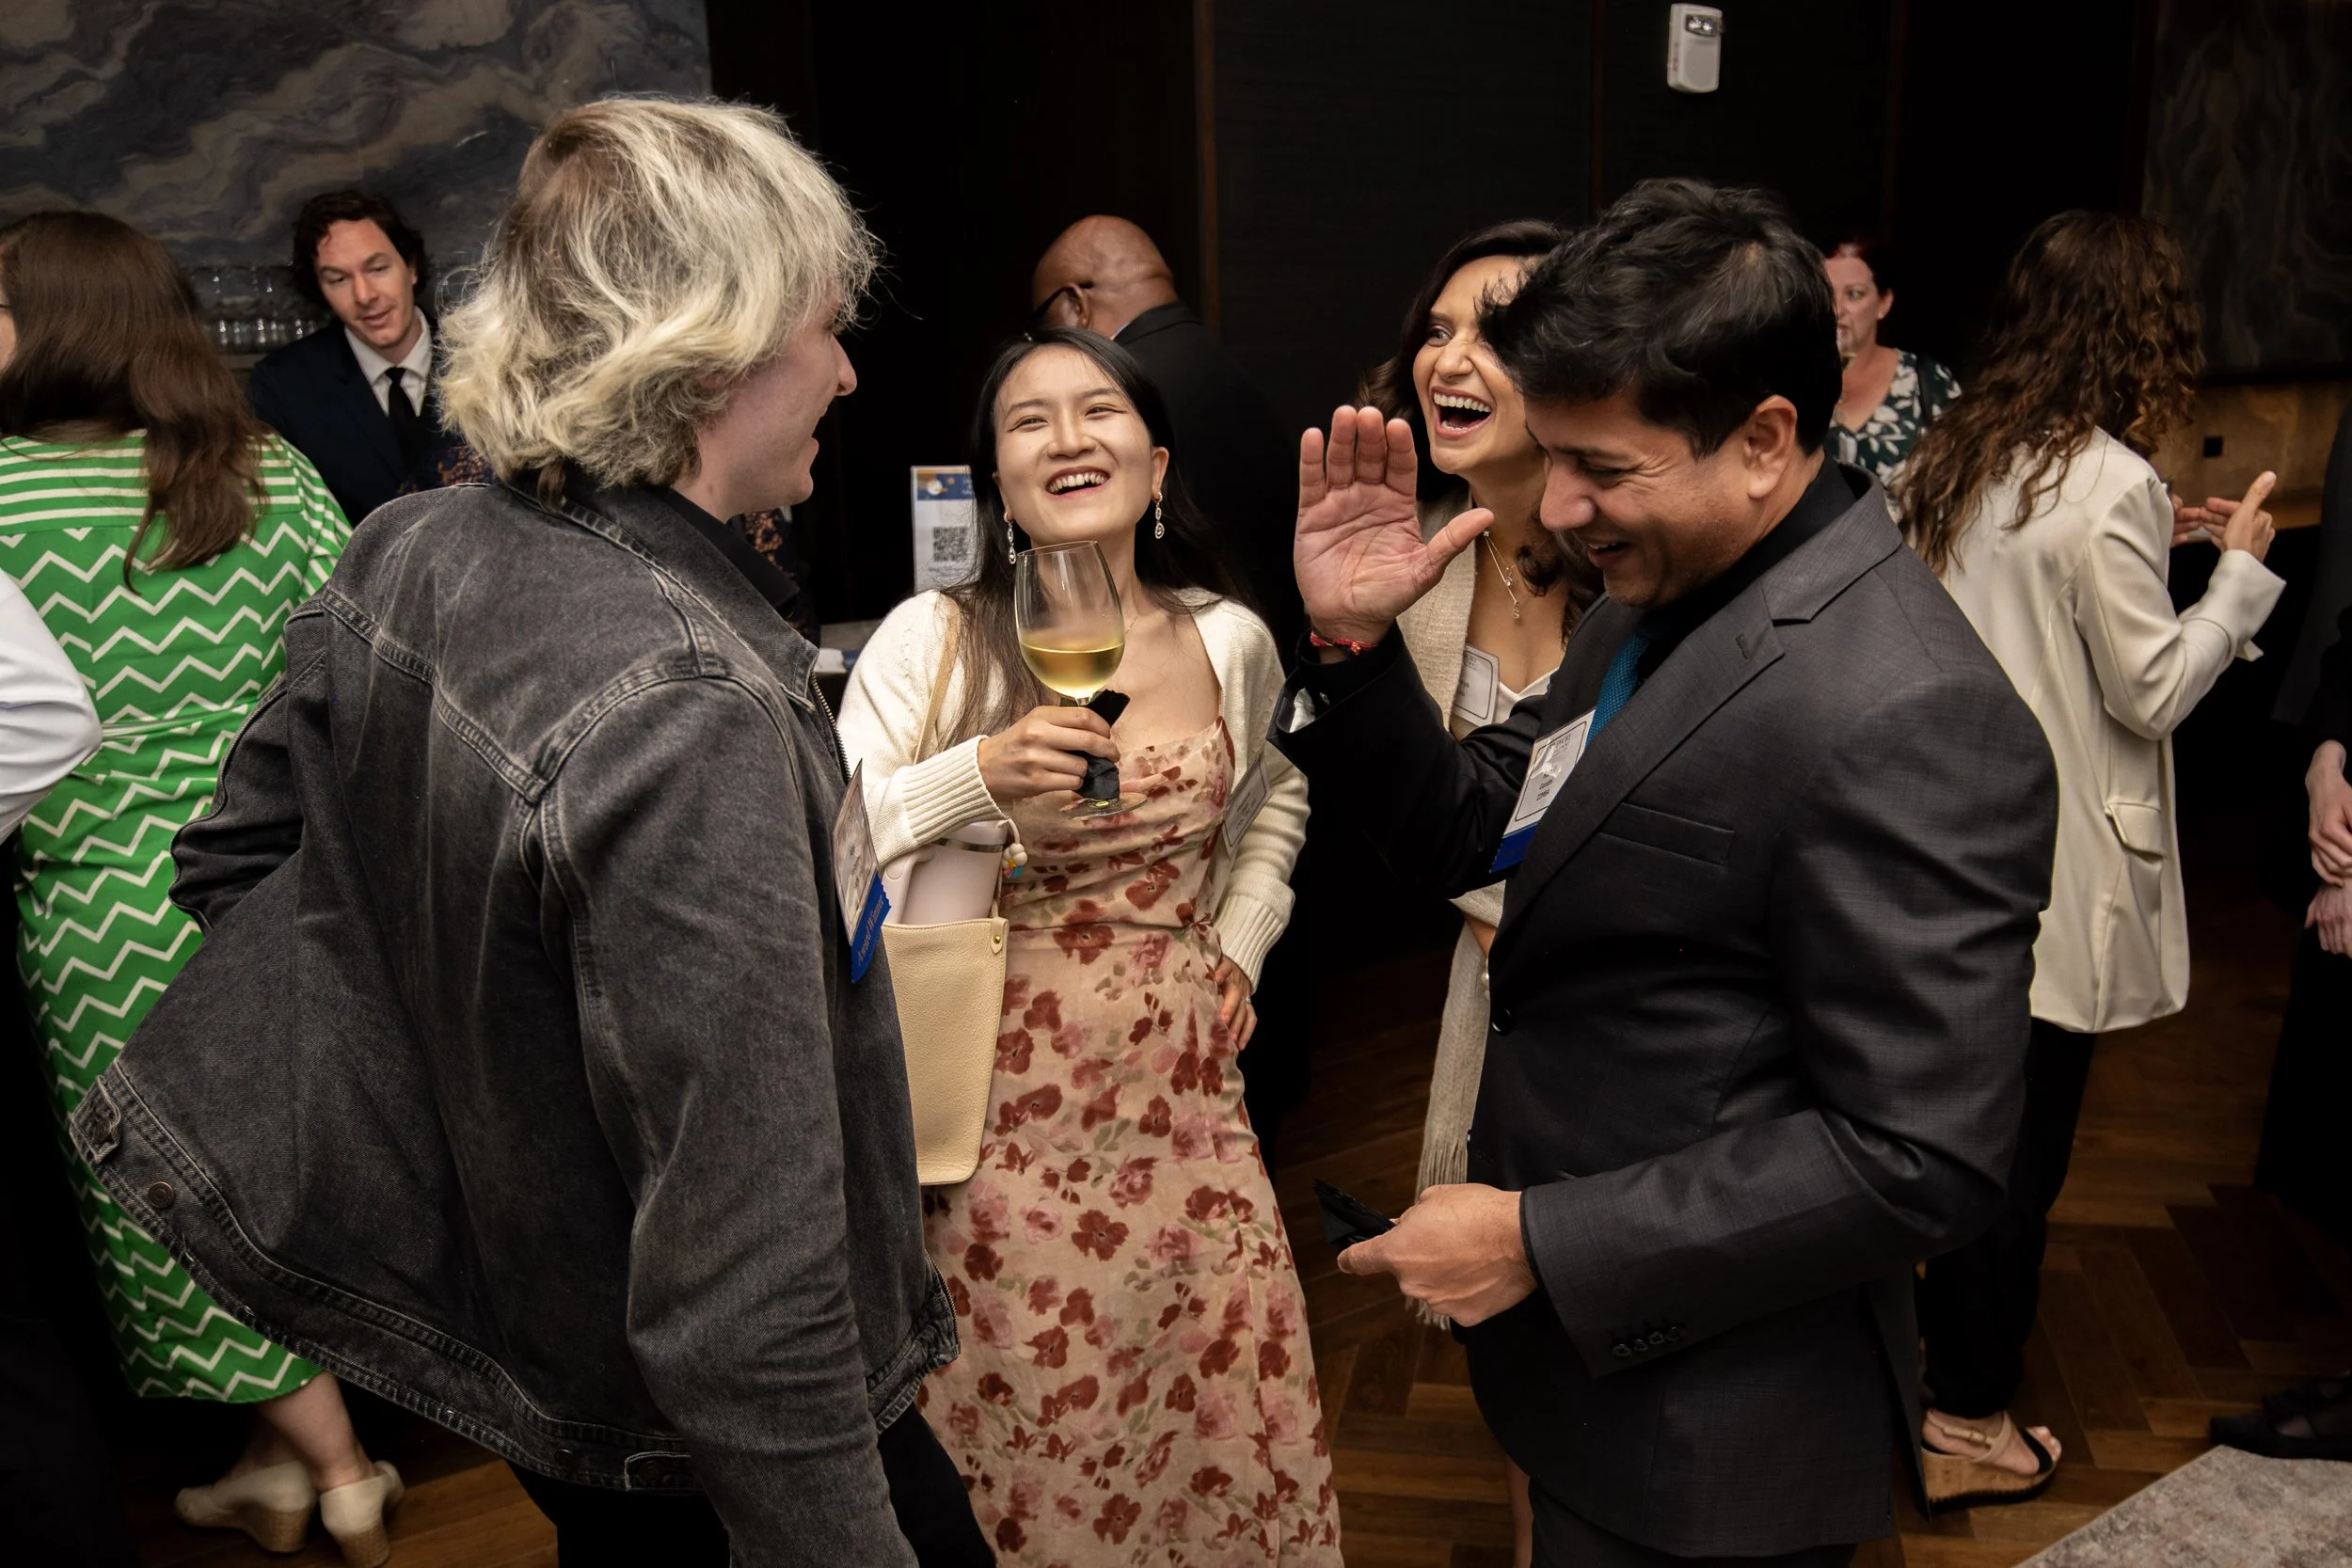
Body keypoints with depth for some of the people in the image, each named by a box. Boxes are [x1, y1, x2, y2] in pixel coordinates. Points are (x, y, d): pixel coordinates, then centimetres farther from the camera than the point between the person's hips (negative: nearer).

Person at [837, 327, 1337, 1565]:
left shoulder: (1231, 639, 1)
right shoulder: (932, 639, -11)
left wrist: (1243, 940, 9)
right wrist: (979, 778, -26)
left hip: (1181, 1089, 3)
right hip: (1004, 1103, -3)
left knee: (1219, 1419, 15)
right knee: (1026, 1438, 10)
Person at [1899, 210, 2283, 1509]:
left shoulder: (1951, 459, 5)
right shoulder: (2110, 486, -18)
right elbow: (2153, 692, -13)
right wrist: (2239, 571, -1)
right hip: (2051, 868, -7)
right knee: (2021, 1142, 6)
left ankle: (1946, 1346, 38)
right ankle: (1969, 1423, 21)